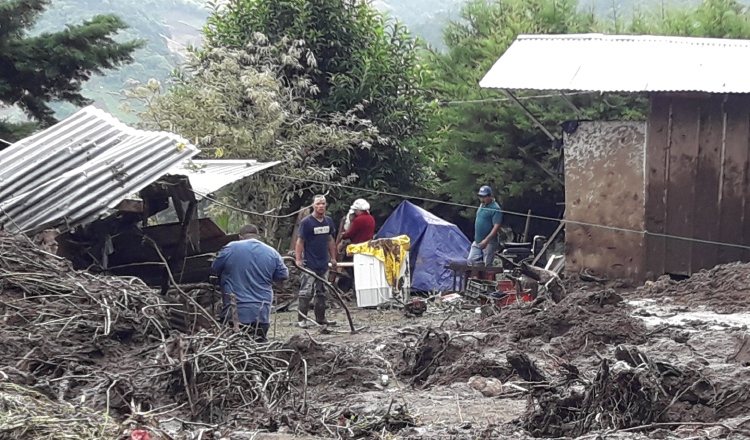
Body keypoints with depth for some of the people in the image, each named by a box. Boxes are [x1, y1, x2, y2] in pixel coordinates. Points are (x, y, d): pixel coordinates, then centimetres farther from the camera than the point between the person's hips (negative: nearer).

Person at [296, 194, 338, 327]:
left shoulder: (328, 221, 8)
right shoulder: (306, 222, -9)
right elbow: (300, 241, -10)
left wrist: (333, 257, 14)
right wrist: (298, 259, -16)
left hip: (324, 264, 6)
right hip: (309, 264, -6)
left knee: (321, 292, 13)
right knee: (306, 292, -6)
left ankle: (320, 318, 20)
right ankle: (301, 319, -2)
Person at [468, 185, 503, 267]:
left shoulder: (495, 209, -15)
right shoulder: (481, 205, 11)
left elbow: (496, 227, -22)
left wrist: (486, 240, -28)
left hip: (489, 243, -8)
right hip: (477, 241, 8)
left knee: (487, 265, -5)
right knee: (471, 260, 4)